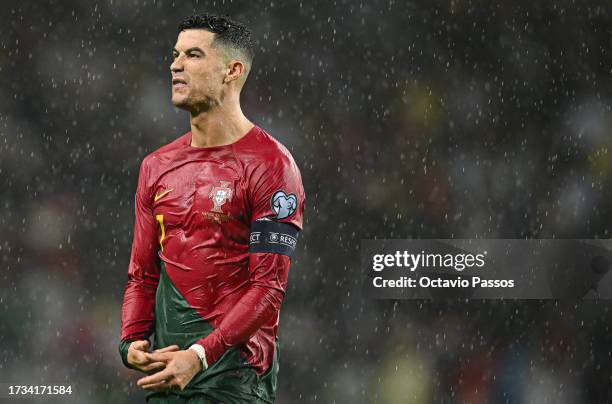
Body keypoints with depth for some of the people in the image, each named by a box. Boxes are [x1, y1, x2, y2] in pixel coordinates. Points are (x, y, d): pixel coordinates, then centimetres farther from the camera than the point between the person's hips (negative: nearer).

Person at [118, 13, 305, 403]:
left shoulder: (270, 165, -8)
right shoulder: (157, 167, 13)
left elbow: (268, 287, -13)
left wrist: (200, 355, -21)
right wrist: (132, 342, -3)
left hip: (234, 366, -6)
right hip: (164, 368, 6)